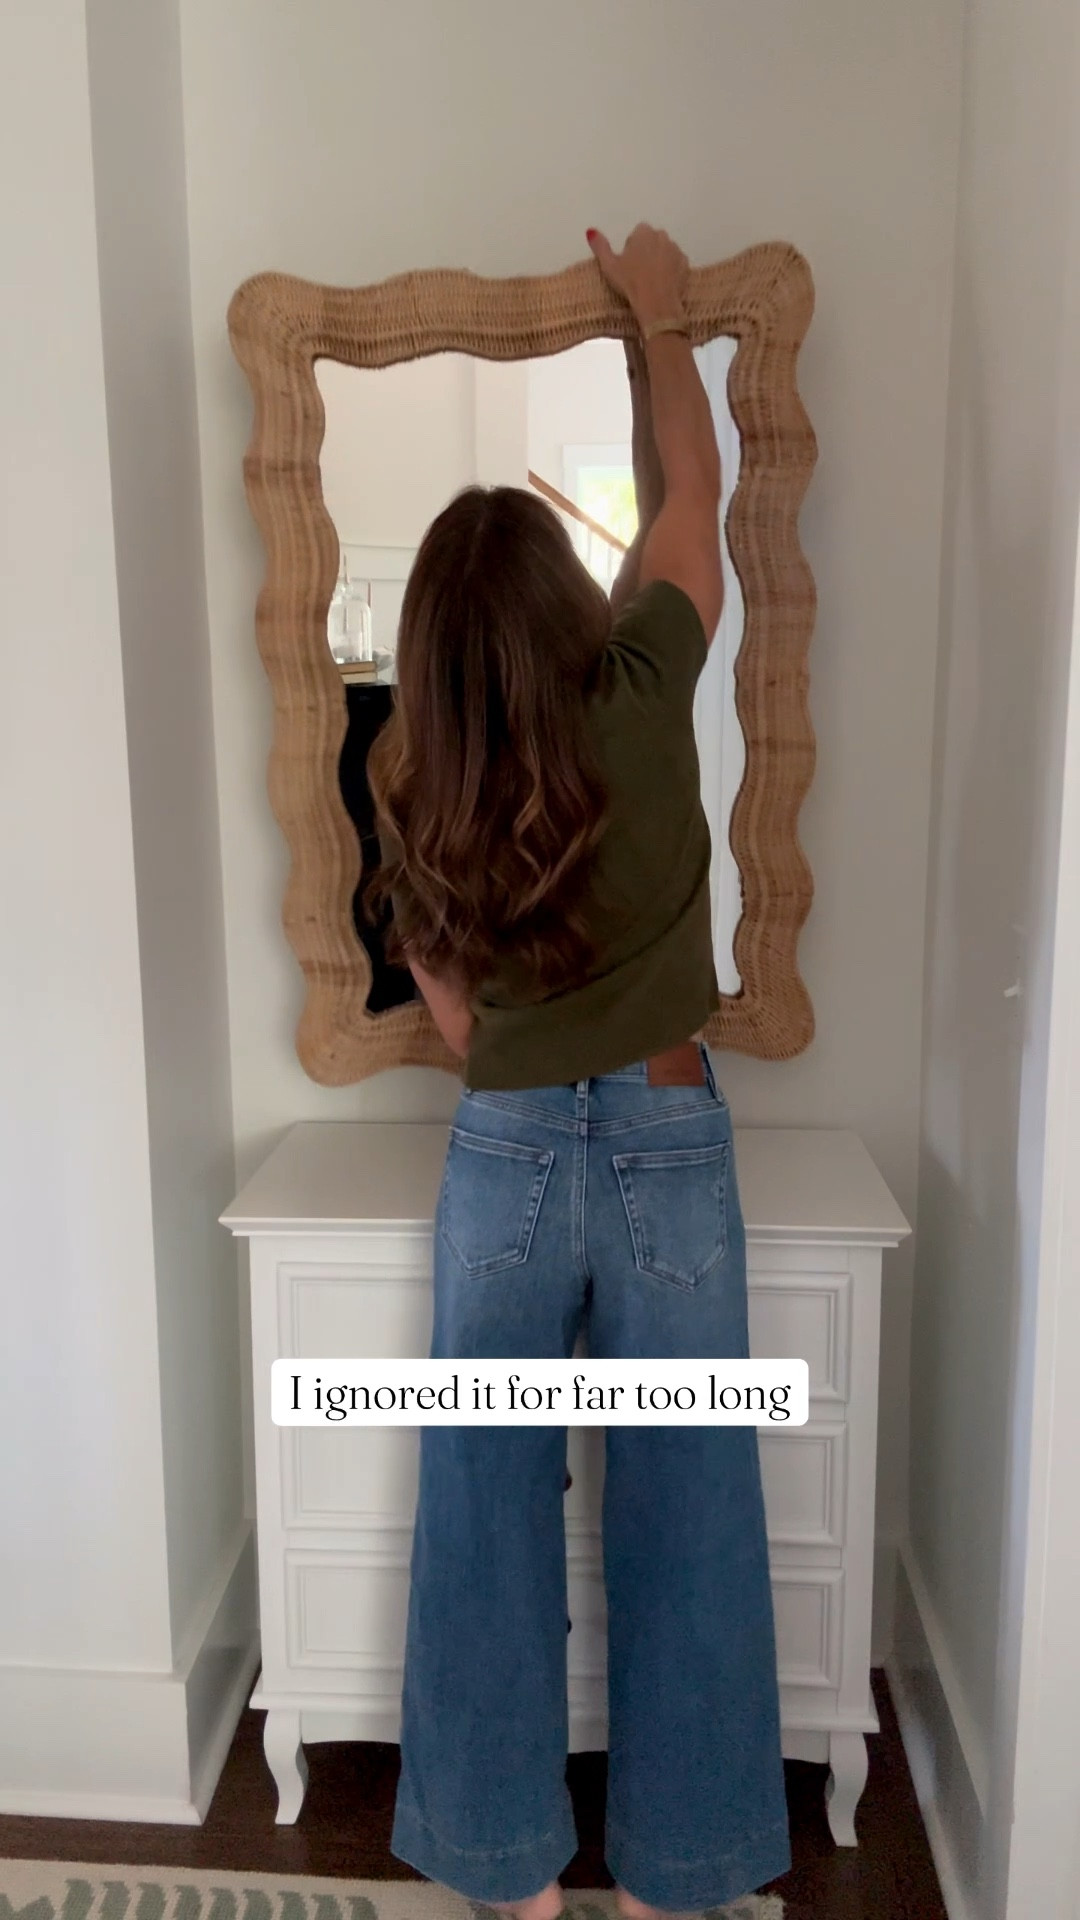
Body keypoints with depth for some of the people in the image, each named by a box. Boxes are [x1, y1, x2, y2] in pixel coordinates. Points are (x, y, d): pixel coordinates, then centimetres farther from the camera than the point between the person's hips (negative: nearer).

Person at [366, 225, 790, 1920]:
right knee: (683, 1513, 13)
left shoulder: (414, 792, -3)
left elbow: (458, 1024, 3)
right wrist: (659, 317, 22)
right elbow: (689, 494, 8)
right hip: (668, 1152, -1)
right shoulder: (640, 704, -10)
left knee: (490, 1515, 14)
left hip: (503, 1163, 2)